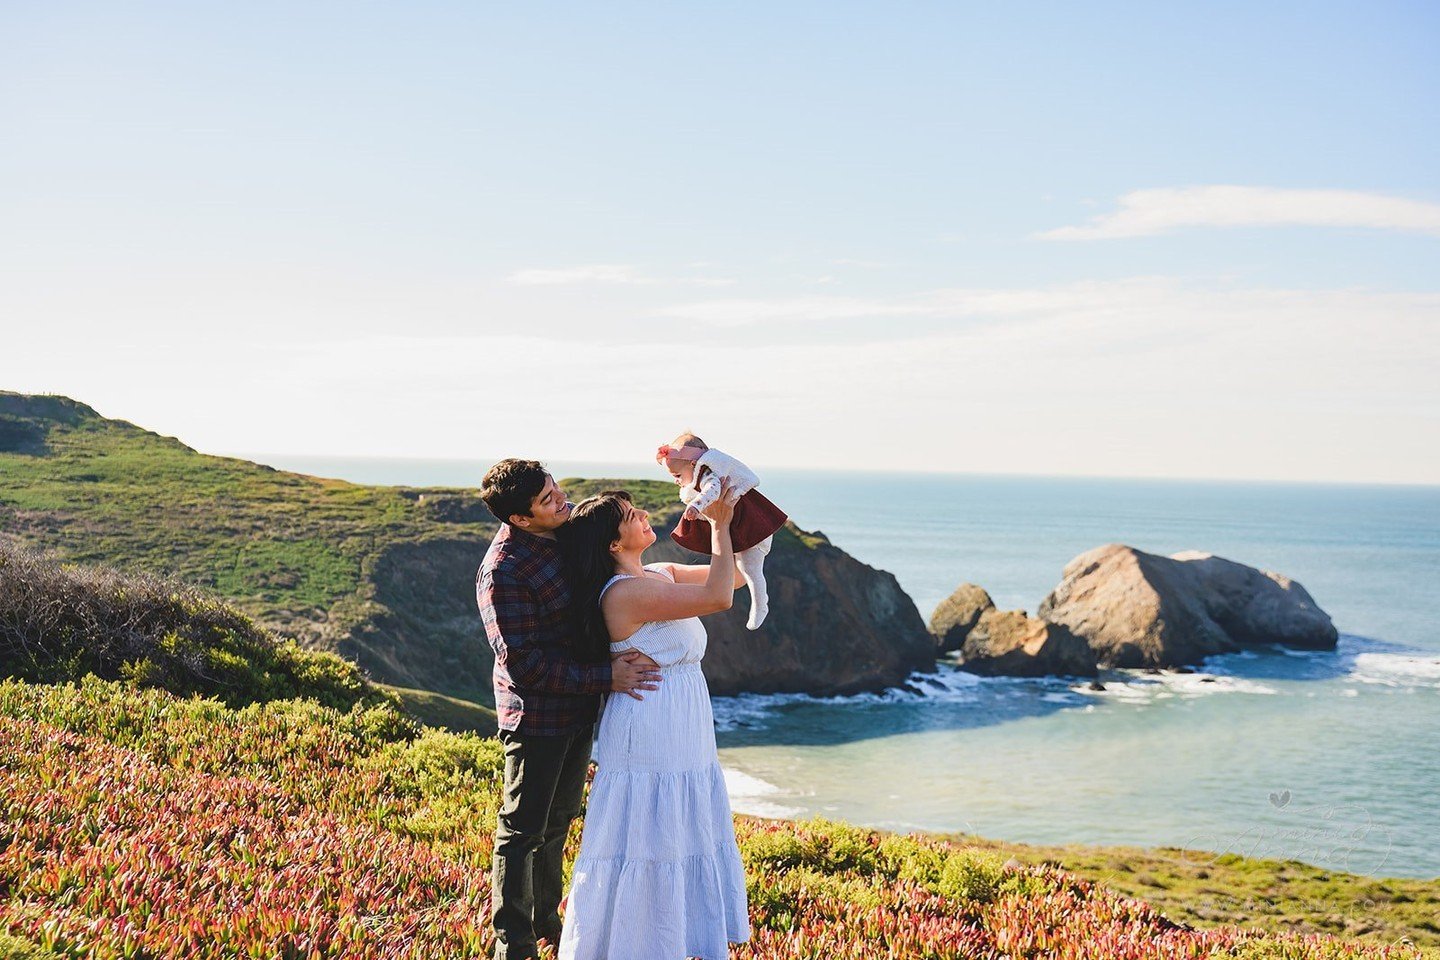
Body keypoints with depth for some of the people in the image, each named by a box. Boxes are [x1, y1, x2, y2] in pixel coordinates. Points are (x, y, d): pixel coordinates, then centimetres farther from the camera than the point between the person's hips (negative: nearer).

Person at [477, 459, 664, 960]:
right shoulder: (502, 572, -26)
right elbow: (524, 664, -26)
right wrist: (605, 676, -26)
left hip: (578, 709, 8)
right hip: (536, 717, -8)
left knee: (557, 822, 22)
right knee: (523, 832, 5)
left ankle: (546, 920, 39)